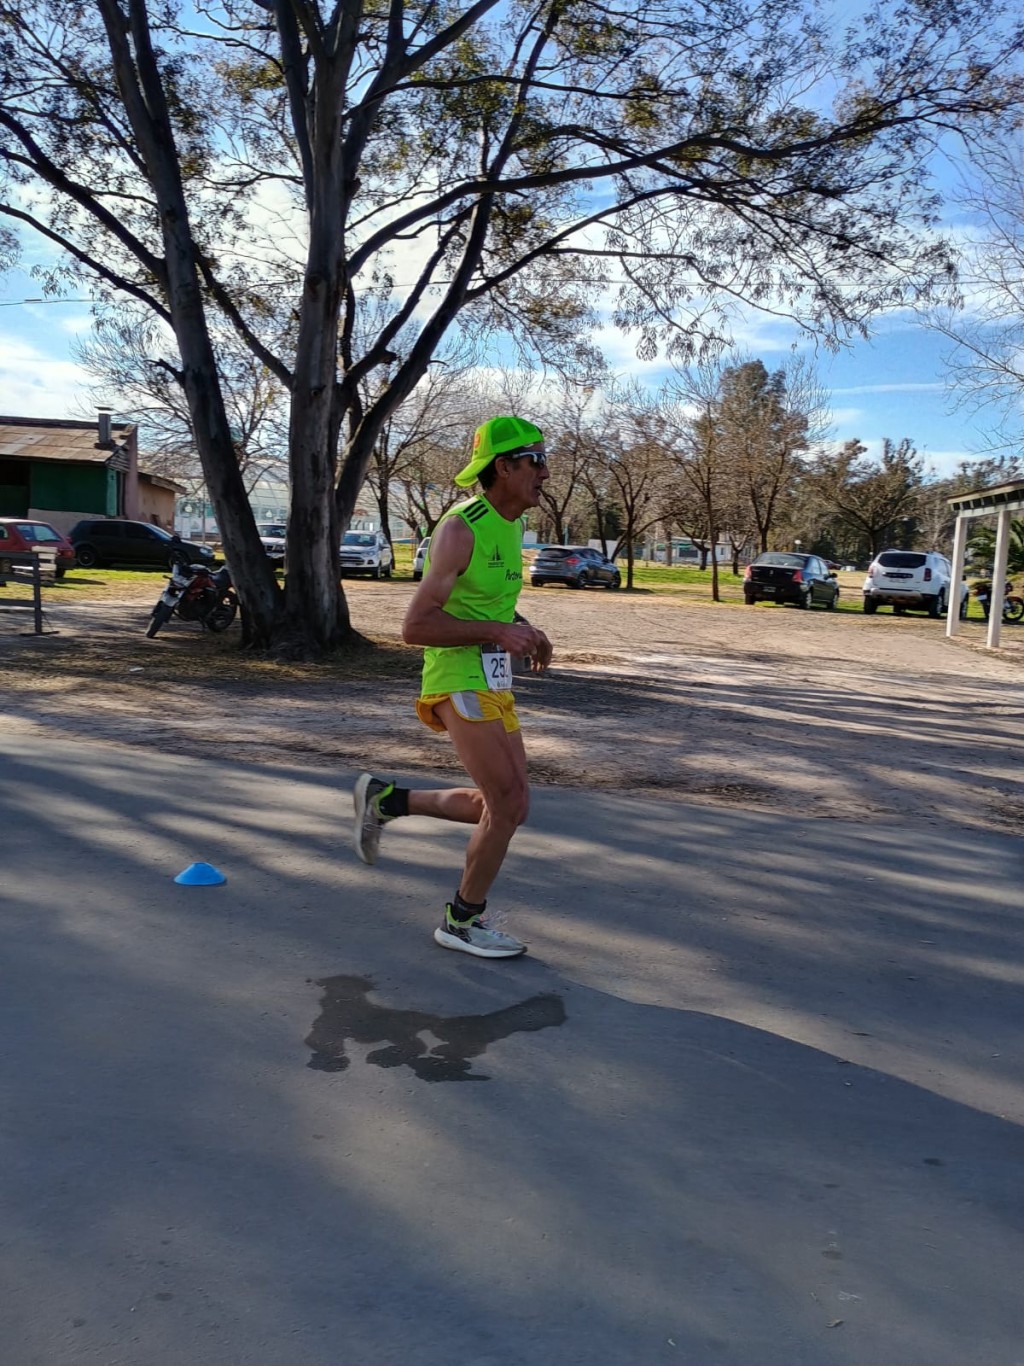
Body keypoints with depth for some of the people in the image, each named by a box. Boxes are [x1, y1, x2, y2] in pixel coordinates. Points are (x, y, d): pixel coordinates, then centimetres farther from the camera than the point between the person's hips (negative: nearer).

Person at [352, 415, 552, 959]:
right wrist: (498, 632, -24)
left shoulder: (511, 526, 11)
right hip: (459, 681, -9)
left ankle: (386, 799, 24)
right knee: (507, 804, -9)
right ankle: (462, 922, 11)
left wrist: (523, 630, 7)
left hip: (494, 683, 9)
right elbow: (415, 626, -21)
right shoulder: (459, 529, -17)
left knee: (508, 807, 10)